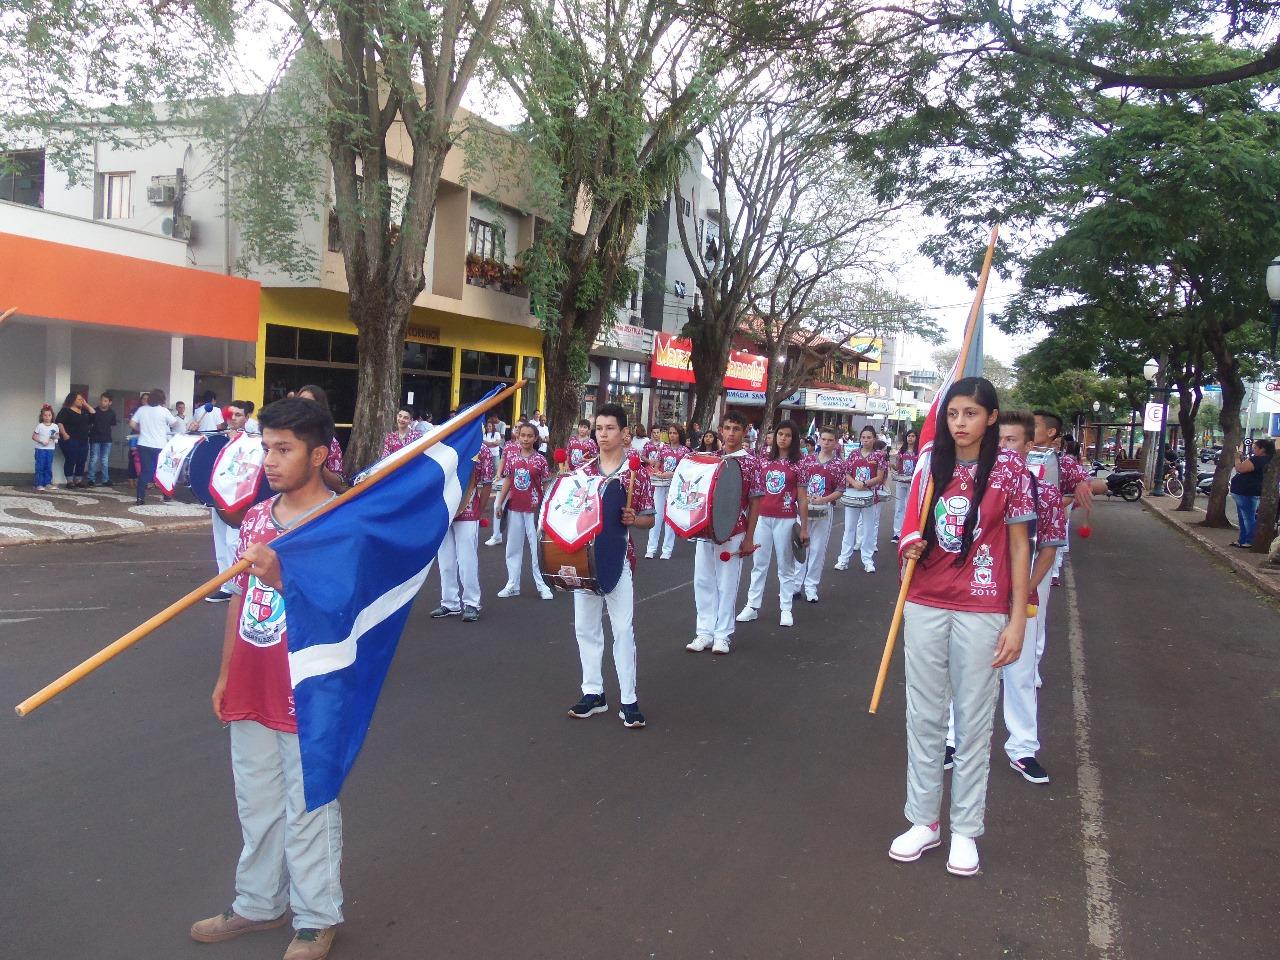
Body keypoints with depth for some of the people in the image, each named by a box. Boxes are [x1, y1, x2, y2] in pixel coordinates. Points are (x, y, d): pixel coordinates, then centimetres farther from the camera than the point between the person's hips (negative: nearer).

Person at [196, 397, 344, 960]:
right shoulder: (256, 518, 6)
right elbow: (241, 600, 13)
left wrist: (283, 577, -32)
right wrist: (225, 674, 15)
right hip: (251, 694, 6)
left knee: (309, 811, 7)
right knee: (256, 806, 19)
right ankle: (259, 904, 37)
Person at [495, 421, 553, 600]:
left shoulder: (540, 460, -5)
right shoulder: (511, 456, 2)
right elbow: (508, 480, 8)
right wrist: (500, 503, 6)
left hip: (534, 508, -3)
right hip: (514, 508, 3)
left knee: (537, 547, 3)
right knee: (513, 547, 10)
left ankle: (542, 585, 10)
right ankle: (512, 585, 19)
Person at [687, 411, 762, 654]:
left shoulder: (751, 462, -4)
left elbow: (755, 502, -3)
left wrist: (749, 537, -6)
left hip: (733, 533, -4)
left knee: (727, 584, 4)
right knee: (703, 581, 7)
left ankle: (723, 634, 14)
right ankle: (705, 632, 16)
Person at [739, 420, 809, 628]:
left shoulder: (797, 466, -1)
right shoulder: (765, 461, 7)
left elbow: (802, 499, -1)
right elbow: (756, 490, 13)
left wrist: (804, 528, -3)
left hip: (785, 520, -3)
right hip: (763, 517, 3)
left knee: (785, 564, 5)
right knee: (759, 563, 9)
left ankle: (785, 609, 12)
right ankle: (752, 606, 15)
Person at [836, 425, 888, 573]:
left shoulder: (879, 455, -1)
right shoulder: (854, 454, 5)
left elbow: (879, 478, -4)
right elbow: (846, 473, 4)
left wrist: (864, 484, -17)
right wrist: (854, 483, -15)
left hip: (870, 497, -2)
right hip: (852, 496, 2)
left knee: (869, 529, 6)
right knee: (849, 527, 6)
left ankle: (868, 560, 13)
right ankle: (844, 559, 11)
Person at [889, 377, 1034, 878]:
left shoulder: (1009, 469, -4)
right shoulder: (933, 466, 5)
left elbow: (1019, 546, -2)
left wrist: (1017, 619, -5)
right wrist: (912, 546, -6)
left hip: (981, 612, -3)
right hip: (925, 606, 4)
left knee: (974, 722, 6)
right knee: (923, 717, 9)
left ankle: (965, 830, 18)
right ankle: (924, 821, 22)